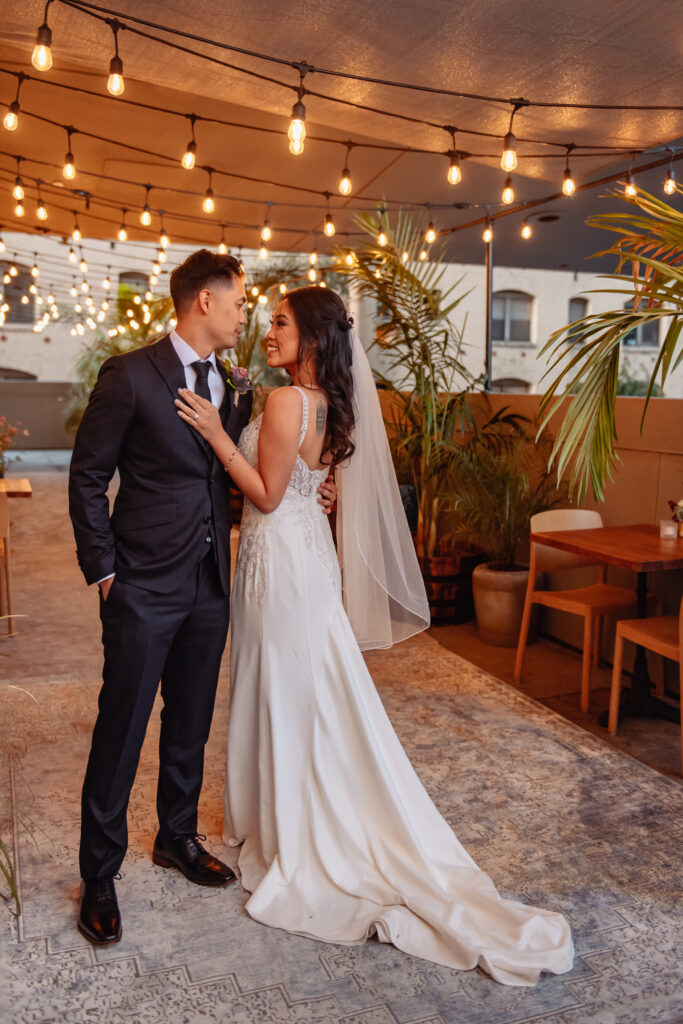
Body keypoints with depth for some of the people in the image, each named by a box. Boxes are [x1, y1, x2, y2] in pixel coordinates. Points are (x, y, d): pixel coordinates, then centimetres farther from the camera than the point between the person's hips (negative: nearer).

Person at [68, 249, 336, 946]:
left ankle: (177, 838, 38)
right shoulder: (131, 376, -10)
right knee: (122, 729, 3)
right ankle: (99, 875, 21)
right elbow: (87, 477, -7)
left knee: (190, 725, 18)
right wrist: (103, 570, -9)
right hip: (145, 586, -6)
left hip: (210, 585, 6)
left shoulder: (231, 389, 10)